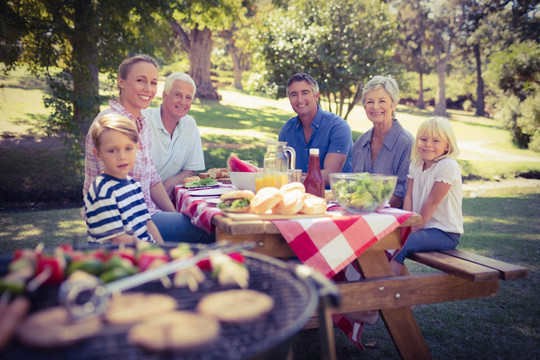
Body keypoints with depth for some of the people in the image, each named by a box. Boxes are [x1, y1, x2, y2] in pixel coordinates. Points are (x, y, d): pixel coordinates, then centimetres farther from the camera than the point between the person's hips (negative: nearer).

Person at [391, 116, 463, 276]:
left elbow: (432, 202, -17)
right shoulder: (416, 164, 7)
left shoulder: (448, 166, -17)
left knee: (401, 244, -26)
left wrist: (413, 230, -14)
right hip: (423, 226, 8)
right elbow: (409, 197, 1)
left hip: (445, 232, -8)